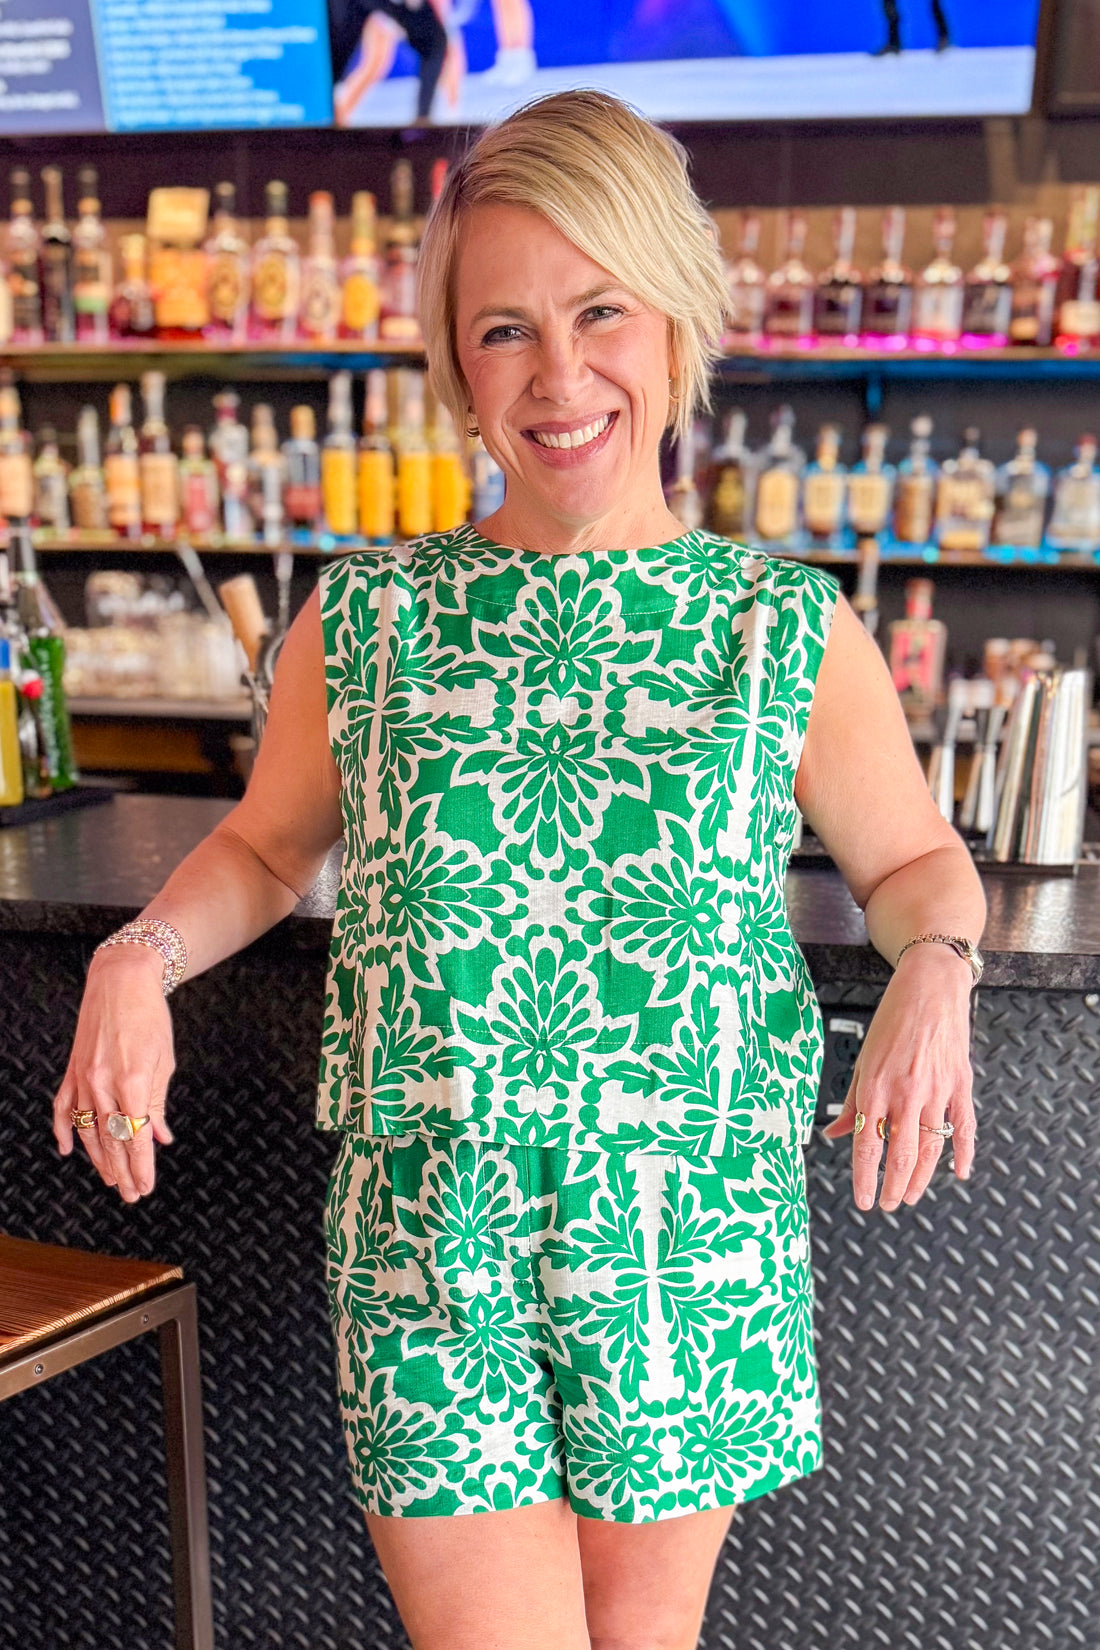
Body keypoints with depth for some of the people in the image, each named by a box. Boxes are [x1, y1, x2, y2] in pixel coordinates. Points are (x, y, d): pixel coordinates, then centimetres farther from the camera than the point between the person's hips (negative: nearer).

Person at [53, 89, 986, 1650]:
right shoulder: (364, 620, -1)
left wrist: (934, 969, -11)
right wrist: (139, 958, -4)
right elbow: (265, 843, 14)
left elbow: (915, 860, 10)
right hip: (428, 1222, 0)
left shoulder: (791, 630, -3)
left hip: (694, 1226, 1)